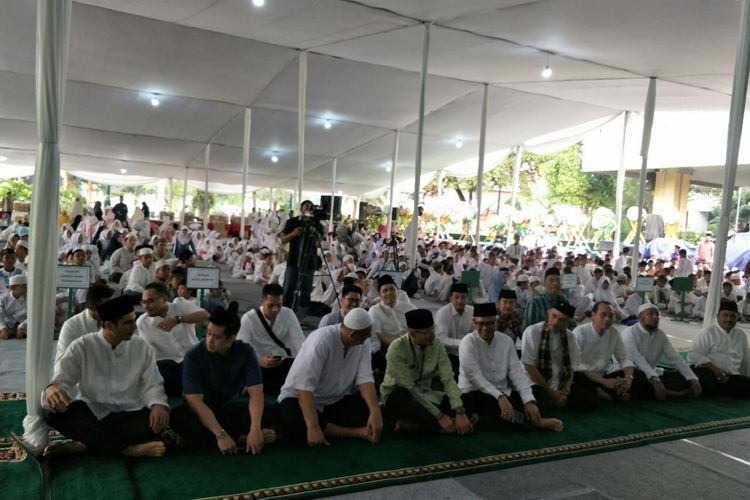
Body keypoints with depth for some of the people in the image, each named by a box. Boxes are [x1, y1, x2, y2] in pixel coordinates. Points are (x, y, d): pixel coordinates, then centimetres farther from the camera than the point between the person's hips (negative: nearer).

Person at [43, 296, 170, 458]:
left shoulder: (141, 347, 3)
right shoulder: (82, 347, -1)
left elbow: (152, 385, -1)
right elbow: (62, 381, -6)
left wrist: (158, 405, -23)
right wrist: (52, 390, -32)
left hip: (128, 415, 1)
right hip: (91, 414, 0)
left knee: (159, 418, -29)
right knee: (55, 411, -30)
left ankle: (87, 443, -28)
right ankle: (129, 449, -35)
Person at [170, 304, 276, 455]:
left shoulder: (245, 352, -14)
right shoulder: (194, 355, -20)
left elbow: (256, 392, -20)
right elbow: (195, 400, -26)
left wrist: (255, 429, -38)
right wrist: (220, 434, -38)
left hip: (232, 407, 0)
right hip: (203, 410, 0)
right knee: (178, 417, -35)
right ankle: (241, 438, -27)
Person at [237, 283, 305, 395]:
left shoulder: (288, 314, -8)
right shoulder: (248, 318, -13)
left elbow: (301, 343, -13)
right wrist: (259, 361, -42)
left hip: (285, 364, 2)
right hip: (259, 366, -1)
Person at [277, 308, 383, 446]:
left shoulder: (363, 345, -8)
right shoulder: (321, 341, -27)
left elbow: (364, 378, -16)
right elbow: (305, 386, -32)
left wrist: (375, 411, -34)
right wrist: (313, 428, -40)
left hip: (336, 401, 4)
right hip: (299, 398, -4)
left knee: (368, 409, -22)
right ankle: (358, 432, -27)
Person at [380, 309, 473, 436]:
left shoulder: (437, 346, -9)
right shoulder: (397, 348, -24)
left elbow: (448, 379, -13)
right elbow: (409, 389, -26)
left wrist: (460, 413, -27)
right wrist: (439, 416, -28)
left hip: (423, 394, 6)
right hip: (397, 397, -6)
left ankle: (407, 424, -15)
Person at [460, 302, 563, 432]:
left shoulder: (506, 341, 4)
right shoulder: (468, 342, -10)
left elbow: (517, 373, -3)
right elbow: (474, 375, -21)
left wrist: (529, 401, -19)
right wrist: (499, 397, -33)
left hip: (502, 394, 5)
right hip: (475, 394, -5)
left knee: (538, 391, -11)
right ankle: (532, 420, -27)